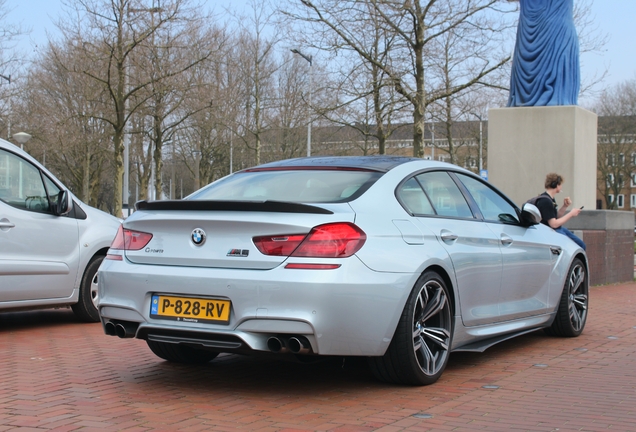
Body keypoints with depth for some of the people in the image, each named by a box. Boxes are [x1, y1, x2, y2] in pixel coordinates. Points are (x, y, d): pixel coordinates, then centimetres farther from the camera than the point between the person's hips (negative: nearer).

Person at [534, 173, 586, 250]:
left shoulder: (551, 199, 10)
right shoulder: (545, 201, -23)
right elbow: (554, 224, -24)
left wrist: (565, 206, 3)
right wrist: (571, 214, -16)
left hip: (558, 229, 11)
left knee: (581, 245, 12)